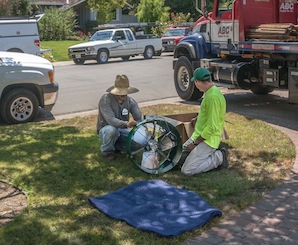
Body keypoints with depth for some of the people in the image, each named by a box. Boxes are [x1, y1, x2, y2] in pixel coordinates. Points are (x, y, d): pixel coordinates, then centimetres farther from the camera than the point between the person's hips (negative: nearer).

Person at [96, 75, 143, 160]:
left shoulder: (130, 101, -8)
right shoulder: (105, 99, -23)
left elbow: (140, 118, -13)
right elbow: (110, 120, -35)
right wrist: (126, 124, -51)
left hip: (122, 130, 5)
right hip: (105, 130, -4)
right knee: (112, 130, -40)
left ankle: (117, 146, 9)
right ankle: (107, 151, -8)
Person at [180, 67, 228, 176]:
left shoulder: (213, 97, -23)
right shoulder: (209, 93, 10)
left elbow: (211, 127, -25)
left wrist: (195, 142, -17)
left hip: (208, 140, -10)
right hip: (198, 135, 10)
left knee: (187, 170, -17)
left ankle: (218, 157, -2)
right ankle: (212, 153, 13)